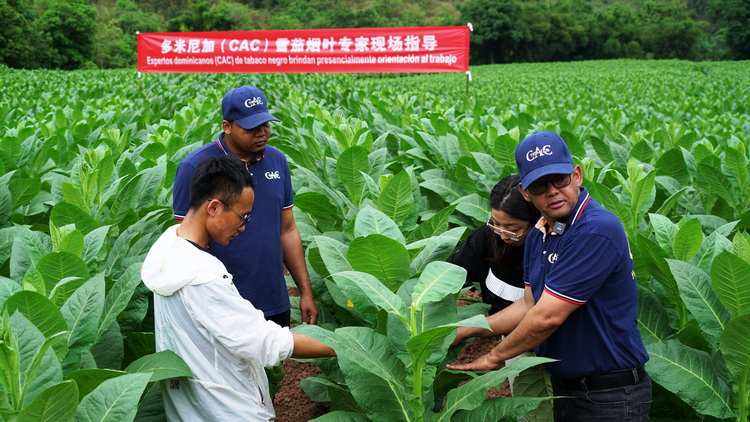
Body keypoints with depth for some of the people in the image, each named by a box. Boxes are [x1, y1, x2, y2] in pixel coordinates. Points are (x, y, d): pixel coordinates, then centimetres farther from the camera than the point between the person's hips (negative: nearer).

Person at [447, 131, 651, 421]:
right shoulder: (538, 235, 5)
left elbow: (547, 316, -24)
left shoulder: (597, 231, -25)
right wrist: (465, 330, 8)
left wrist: (494, 357, -11)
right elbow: (529, 305, 12)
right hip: (563, 387, 8)